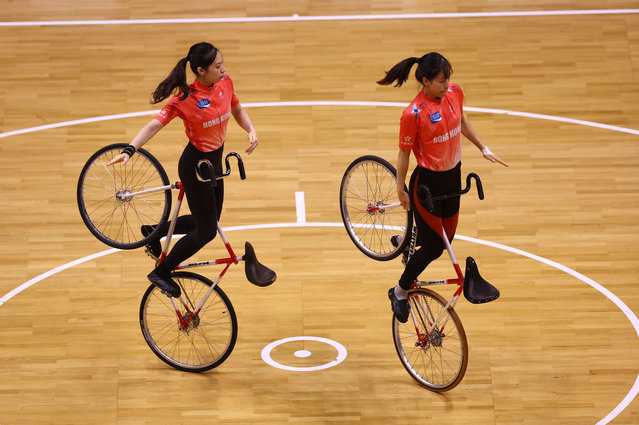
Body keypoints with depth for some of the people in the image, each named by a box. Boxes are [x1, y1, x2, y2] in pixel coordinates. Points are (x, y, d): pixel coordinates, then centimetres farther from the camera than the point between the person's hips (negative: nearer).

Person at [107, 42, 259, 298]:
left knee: (208, 221, 20)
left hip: (215, 161, 8)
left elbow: (237, 110, 12)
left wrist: (251, 130, -6)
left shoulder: (225, 84, -6)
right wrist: (129, 150, -42)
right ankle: (161, 272, 16)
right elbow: (155, 125, -29)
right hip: (195, 165, -7)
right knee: (206, 231, 0)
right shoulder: (185, 99, -26)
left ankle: (154, 232, 38)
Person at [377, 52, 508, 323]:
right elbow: (404, 153, -14)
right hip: (427, 181, -7)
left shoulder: (454, 93, -7)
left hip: (453, 176, 7)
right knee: (433, 248, 1)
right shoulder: (413, 114, -26)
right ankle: (400, 293, 23)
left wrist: (483, 149, 18)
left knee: (446, 237, 18)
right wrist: (401, 190, -6)